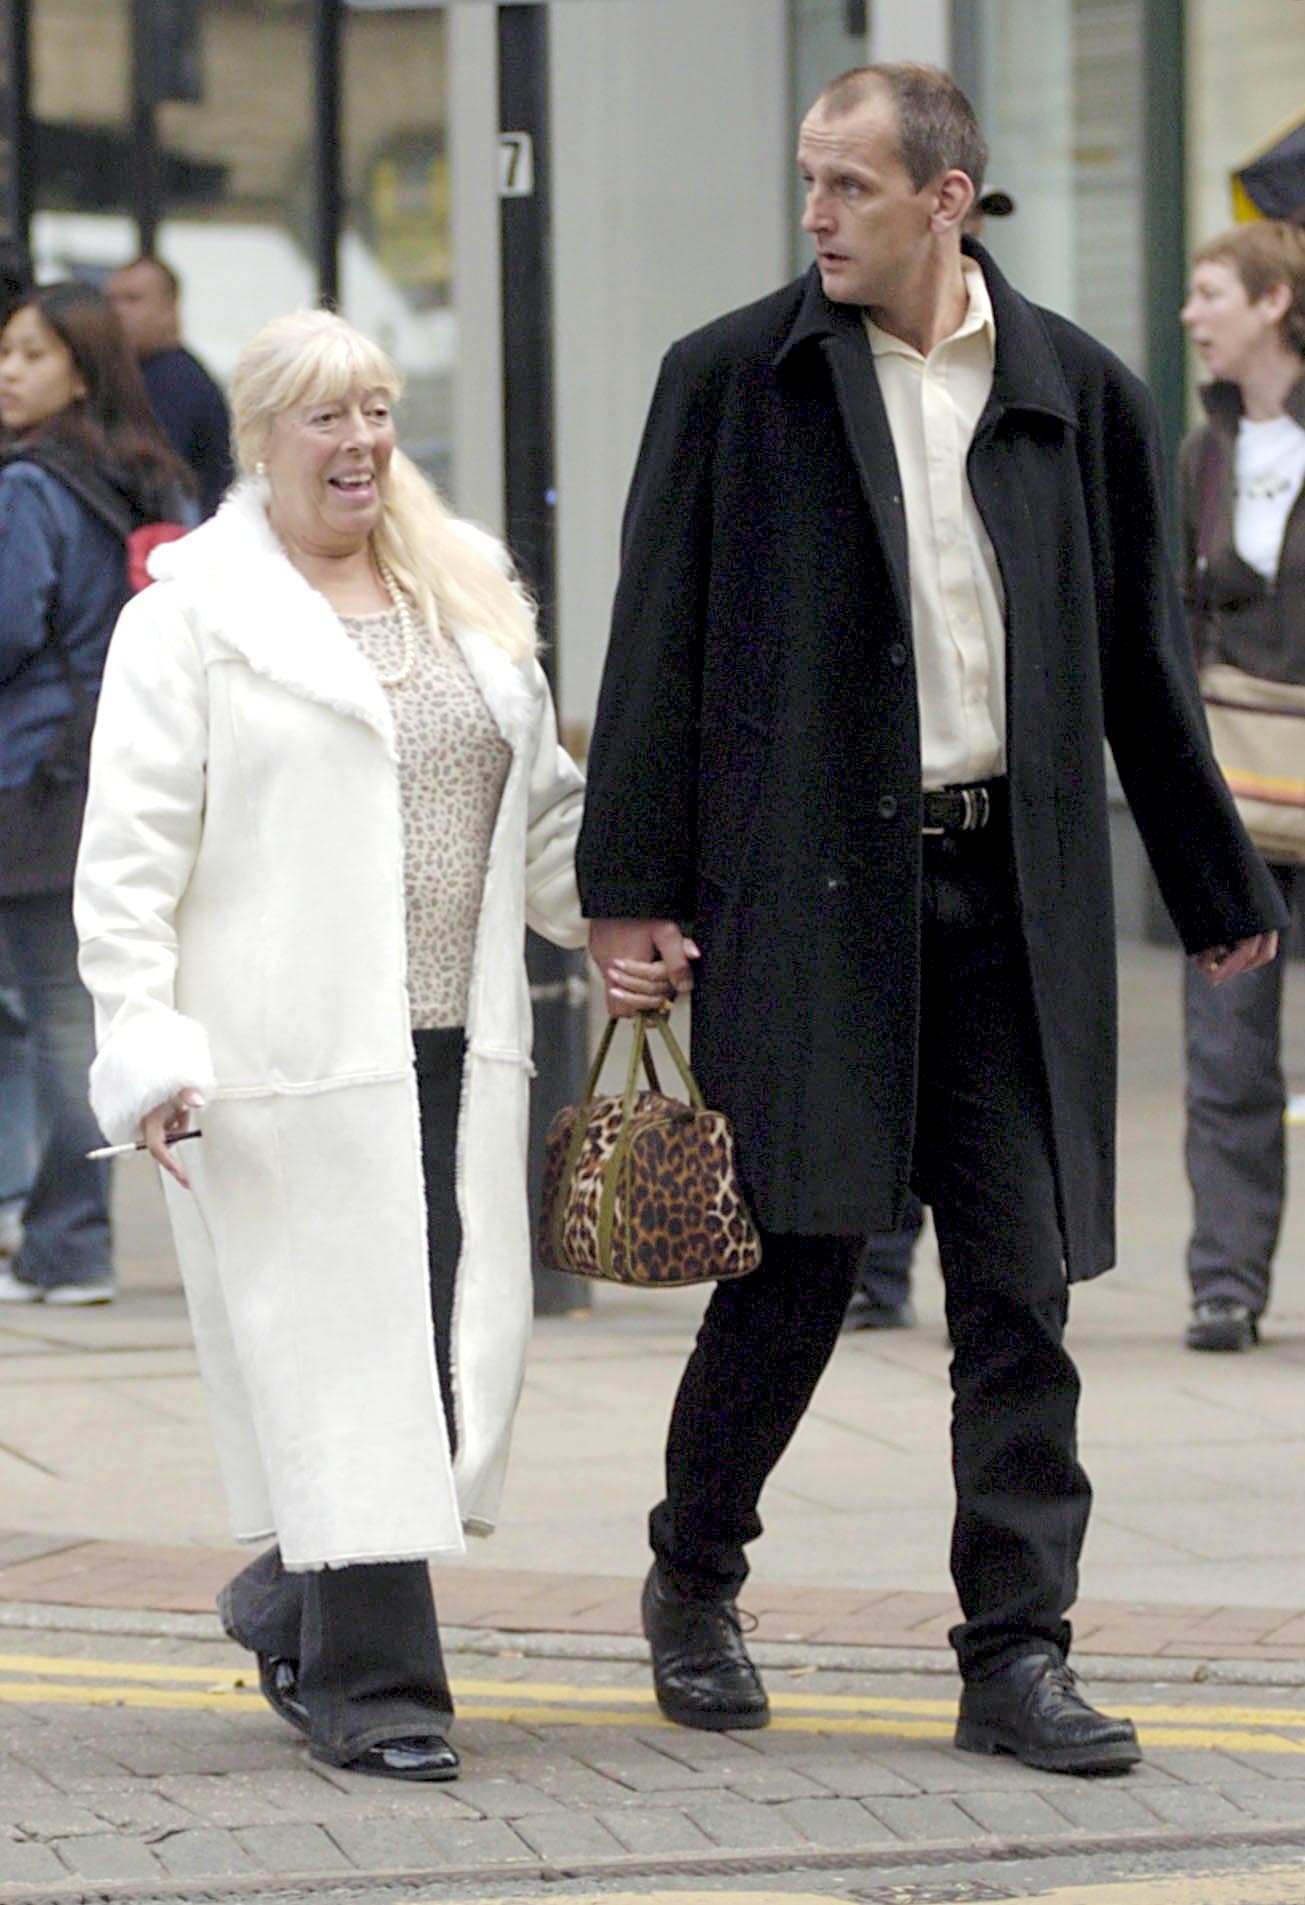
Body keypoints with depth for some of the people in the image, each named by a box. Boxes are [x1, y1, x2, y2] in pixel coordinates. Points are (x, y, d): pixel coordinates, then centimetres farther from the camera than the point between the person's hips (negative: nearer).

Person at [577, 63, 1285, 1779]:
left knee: (1021, 1283, 0)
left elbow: (1142, 662, 15)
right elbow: (659, 645, 2)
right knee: (800, 1253, -1)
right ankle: (694, 1583, 22)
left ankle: (1017, 1656, 6)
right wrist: (630, 891, -4)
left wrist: (1217, 891, 19)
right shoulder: (732, 381, 1)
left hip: (1013, 888, 2)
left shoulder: (1076, 394, 7)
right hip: (807, 881, -2)